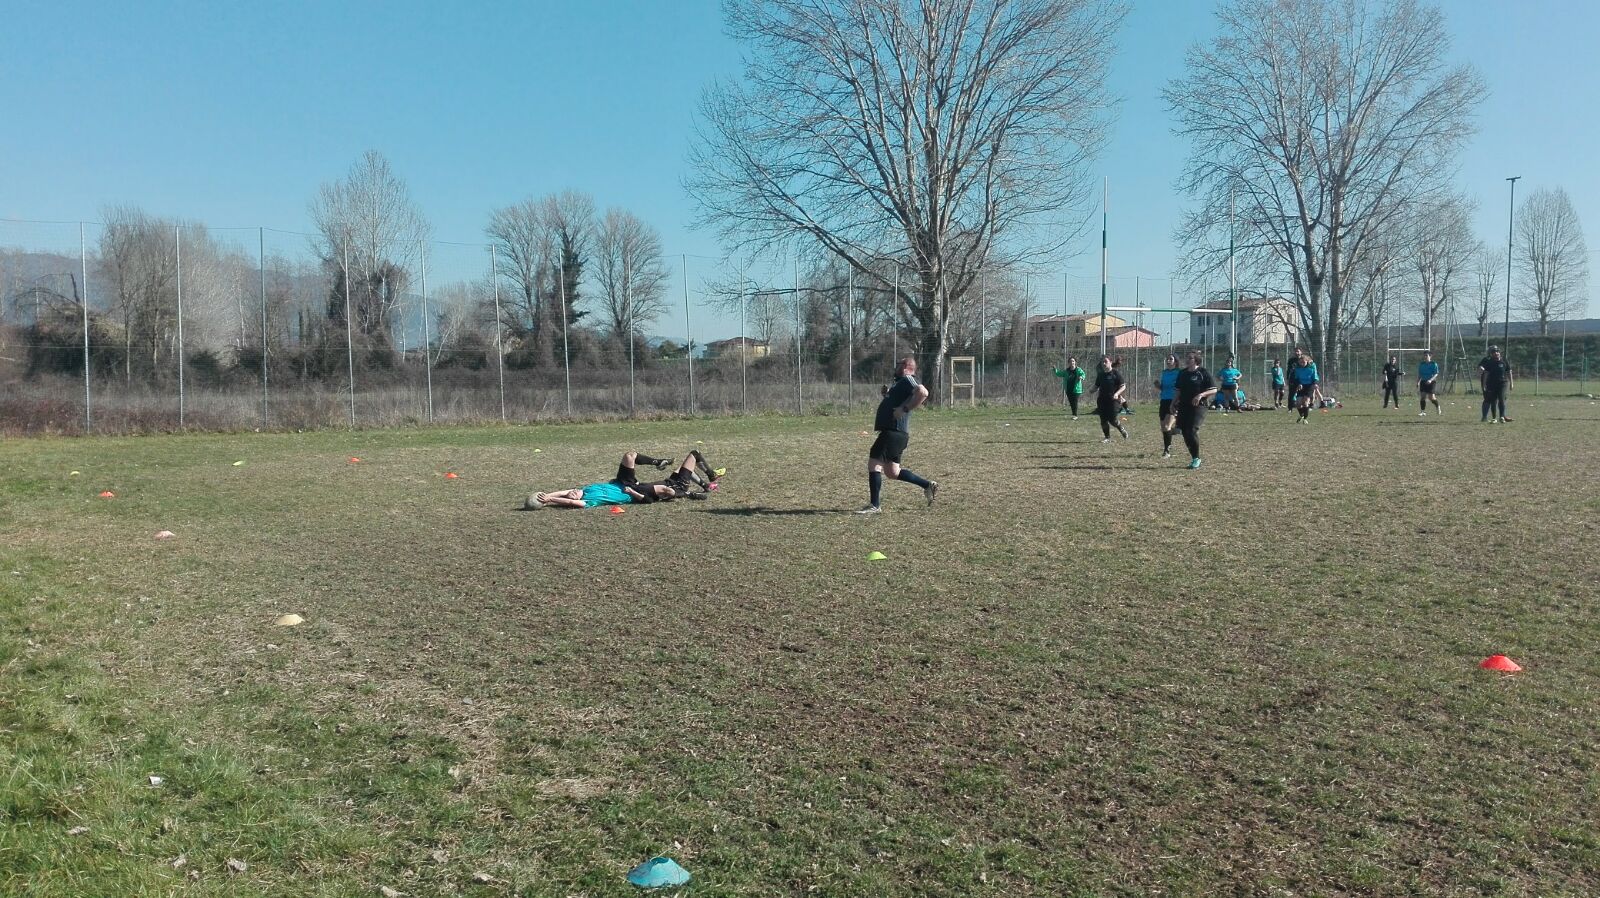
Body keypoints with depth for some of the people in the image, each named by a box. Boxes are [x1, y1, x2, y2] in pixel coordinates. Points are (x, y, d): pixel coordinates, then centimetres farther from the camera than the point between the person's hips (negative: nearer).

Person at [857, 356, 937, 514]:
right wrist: (887, 394, 17)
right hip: (891, 431, 11)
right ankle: (928, 485, 20)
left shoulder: (907, 379, -7)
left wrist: (904, 409, -25)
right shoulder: (899, 382, 24)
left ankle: (875, 505, -7)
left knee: (874, 462, -11)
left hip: (895, 431, -11)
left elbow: (923, 392, -25)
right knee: (892, 471, 13)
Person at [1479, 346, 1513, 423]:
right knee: (1493, 401, 3)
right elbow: (1486, 374, -1)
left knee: (1502, 399, -11)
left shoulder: (1504, 361, 3)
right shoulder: (1489, 362, 0)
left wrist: (1511, 383, 10)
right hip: (1491, 384, 0)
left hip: (1502, 383, 0)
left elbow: (1509, 372, 10)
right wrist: (1484, 384, -5)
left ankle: (1502, 417, -10)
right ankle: (1494, 417, 10)